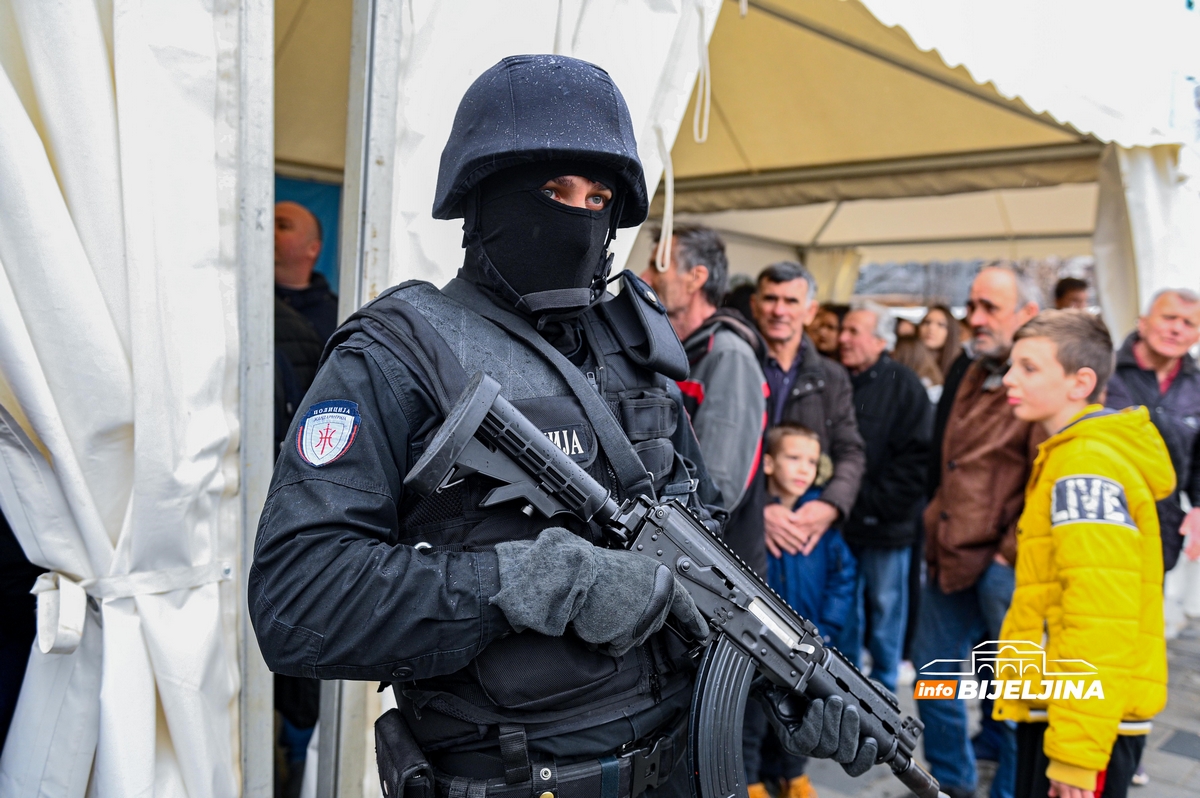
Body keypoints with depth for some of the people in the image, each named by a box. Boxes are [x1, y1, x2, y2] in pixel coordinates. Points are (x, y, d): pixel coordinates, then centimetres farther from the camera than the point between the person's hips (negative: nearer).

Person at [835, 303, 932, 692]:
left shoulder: (903, 385, -6)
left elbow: (917, 457, -12)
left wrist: (876, 503, -15)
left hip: (886, 526, -4)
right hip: (840, 521, 4)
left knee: (885, 608, 8)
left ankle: (883, 686, 22)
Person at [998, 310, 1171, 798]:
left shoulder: (1087, 465, -17)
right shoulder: (1070, 454, 15)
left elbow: (1101, 618, -23)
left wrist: (1078, 751, -23)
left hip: (1087, 721, -10)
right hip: (1055, 708, 10)